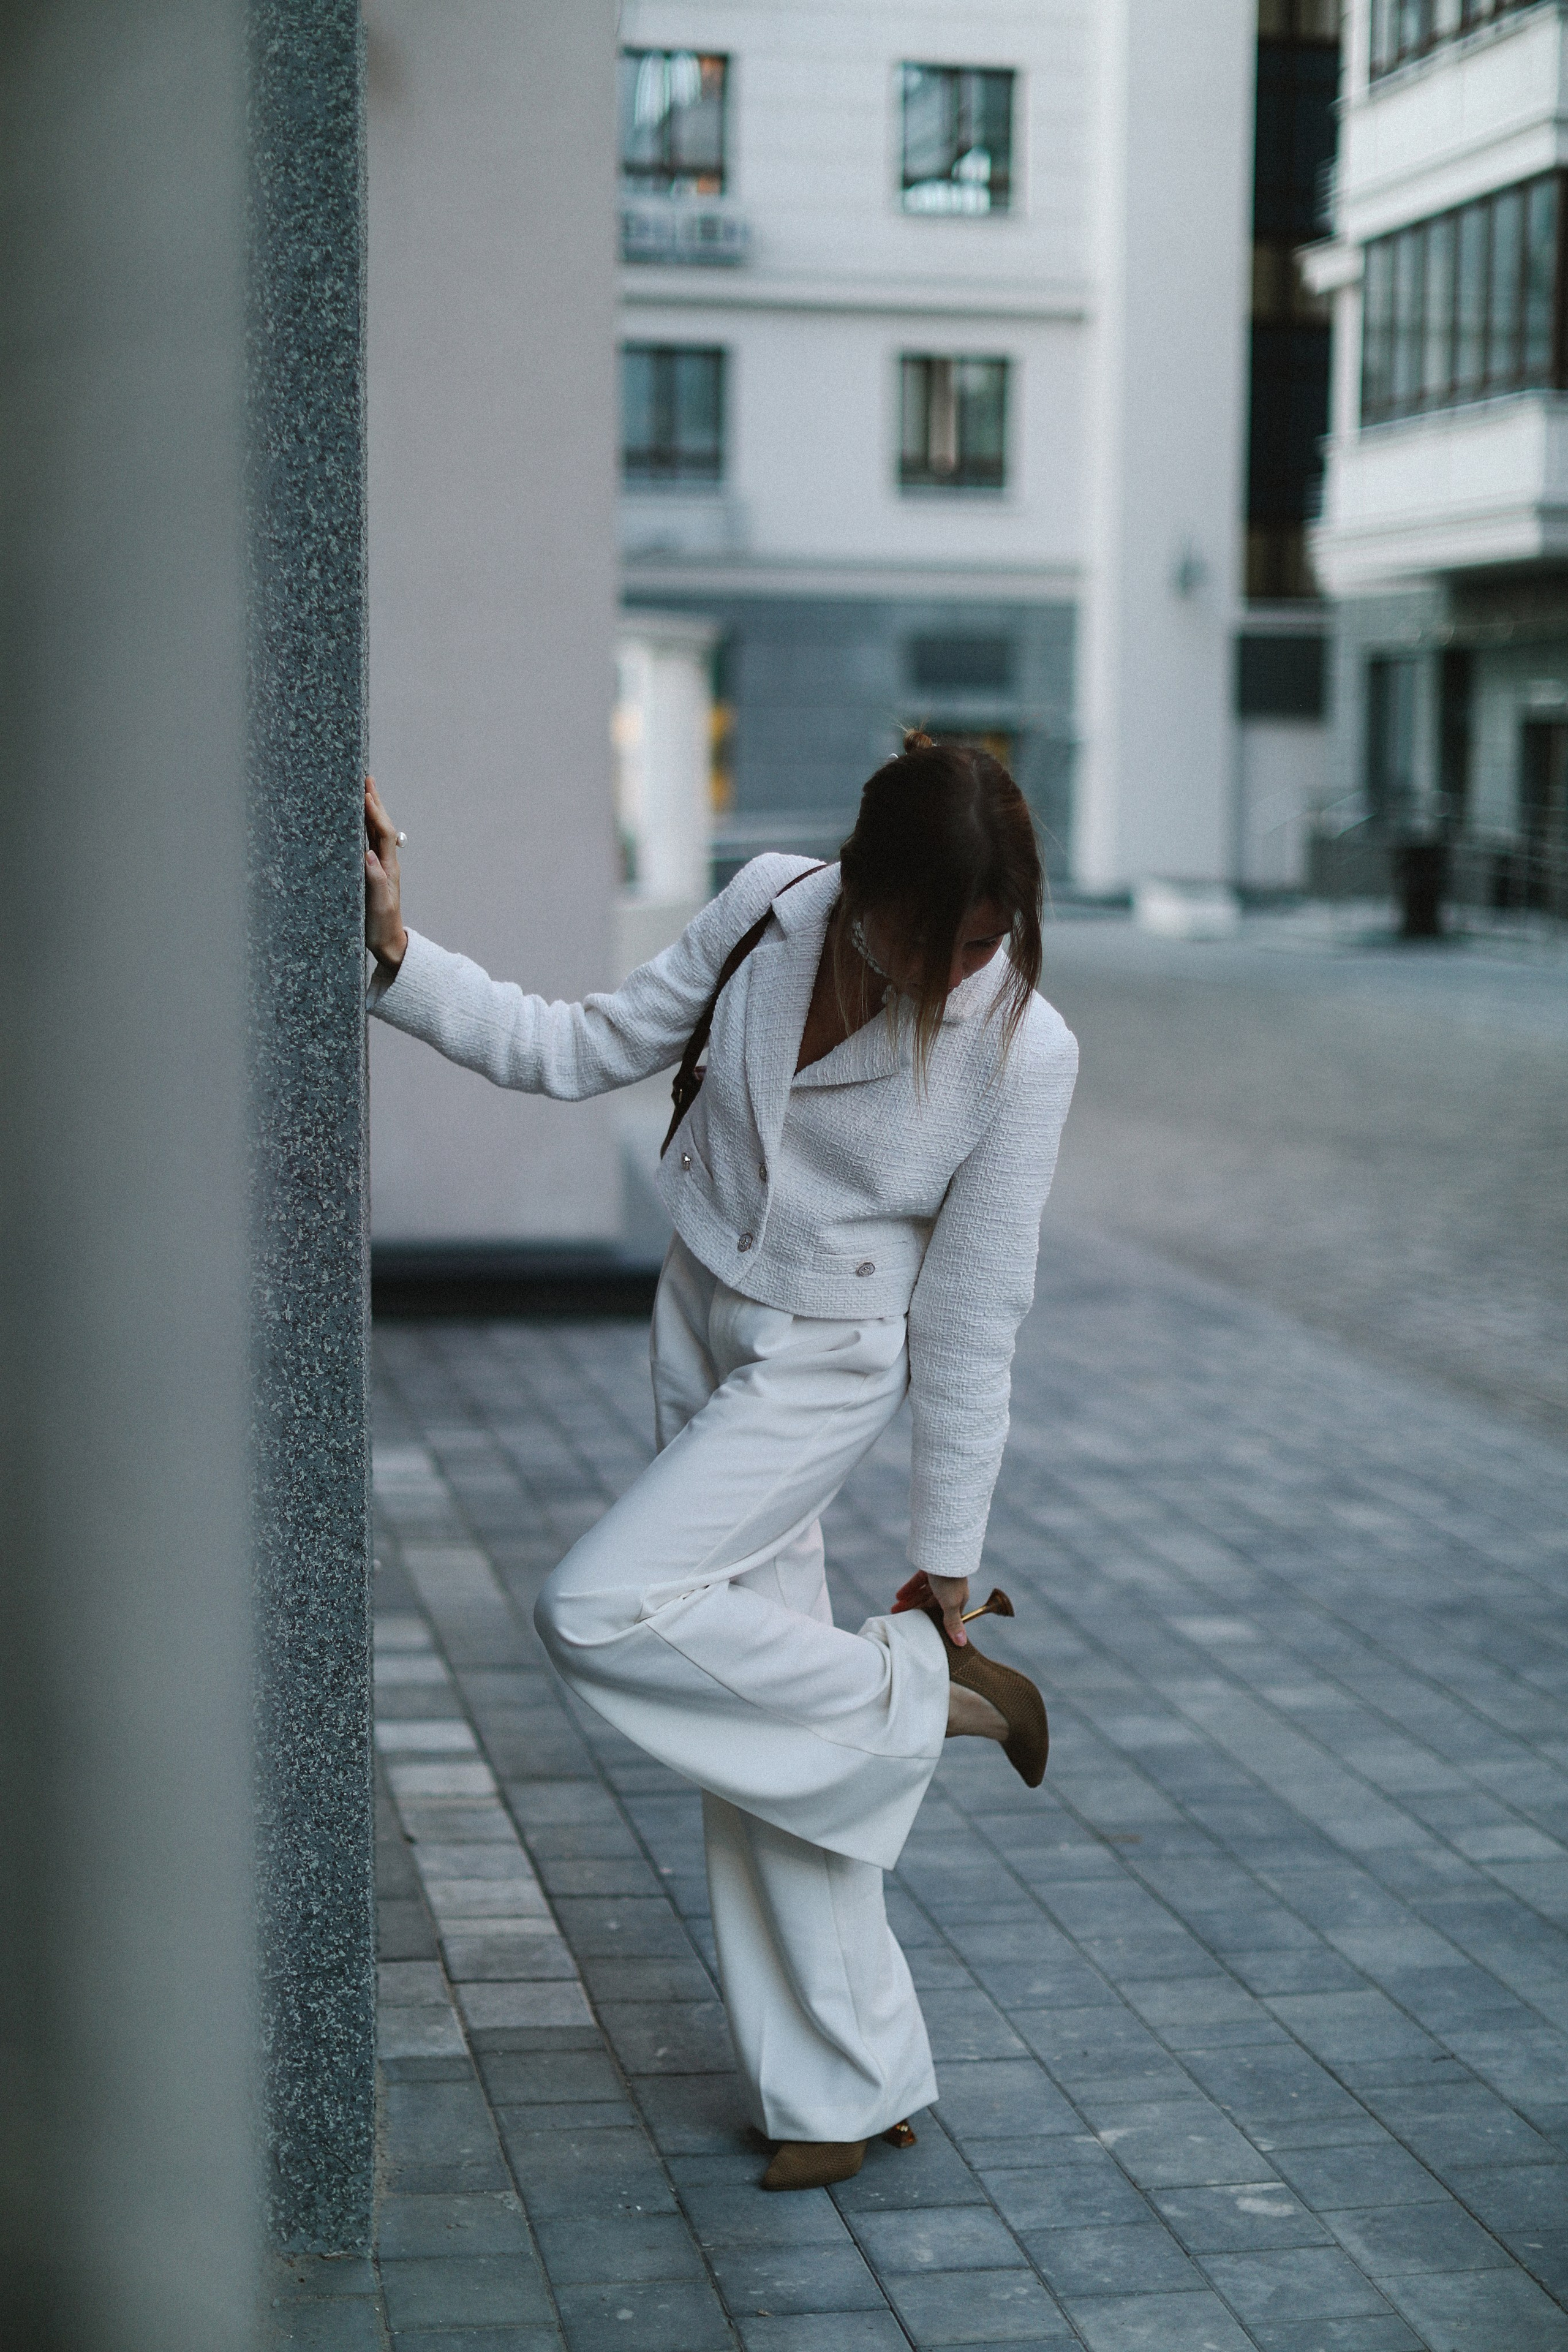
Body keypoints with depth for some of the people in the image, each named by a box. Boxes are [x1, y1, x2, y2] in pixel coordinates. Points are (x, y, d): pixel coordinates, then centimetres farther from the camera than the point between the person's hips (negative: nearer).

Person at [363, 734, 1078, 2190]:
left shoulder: (1023, 1053, -21)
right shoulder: (769, 912, -11)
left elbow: (968, 1331, -15)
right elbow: (583, 1051, -2)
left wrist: (945, 1561, -8)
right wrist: (397, 954, -13)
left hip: (825, 1367, -5)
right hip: (701, 1322, 5)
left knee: (600, 1615, -22)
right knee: (754, 1704, 8)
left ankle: (924, 1690, -3)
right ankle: (846, 2085, 20)